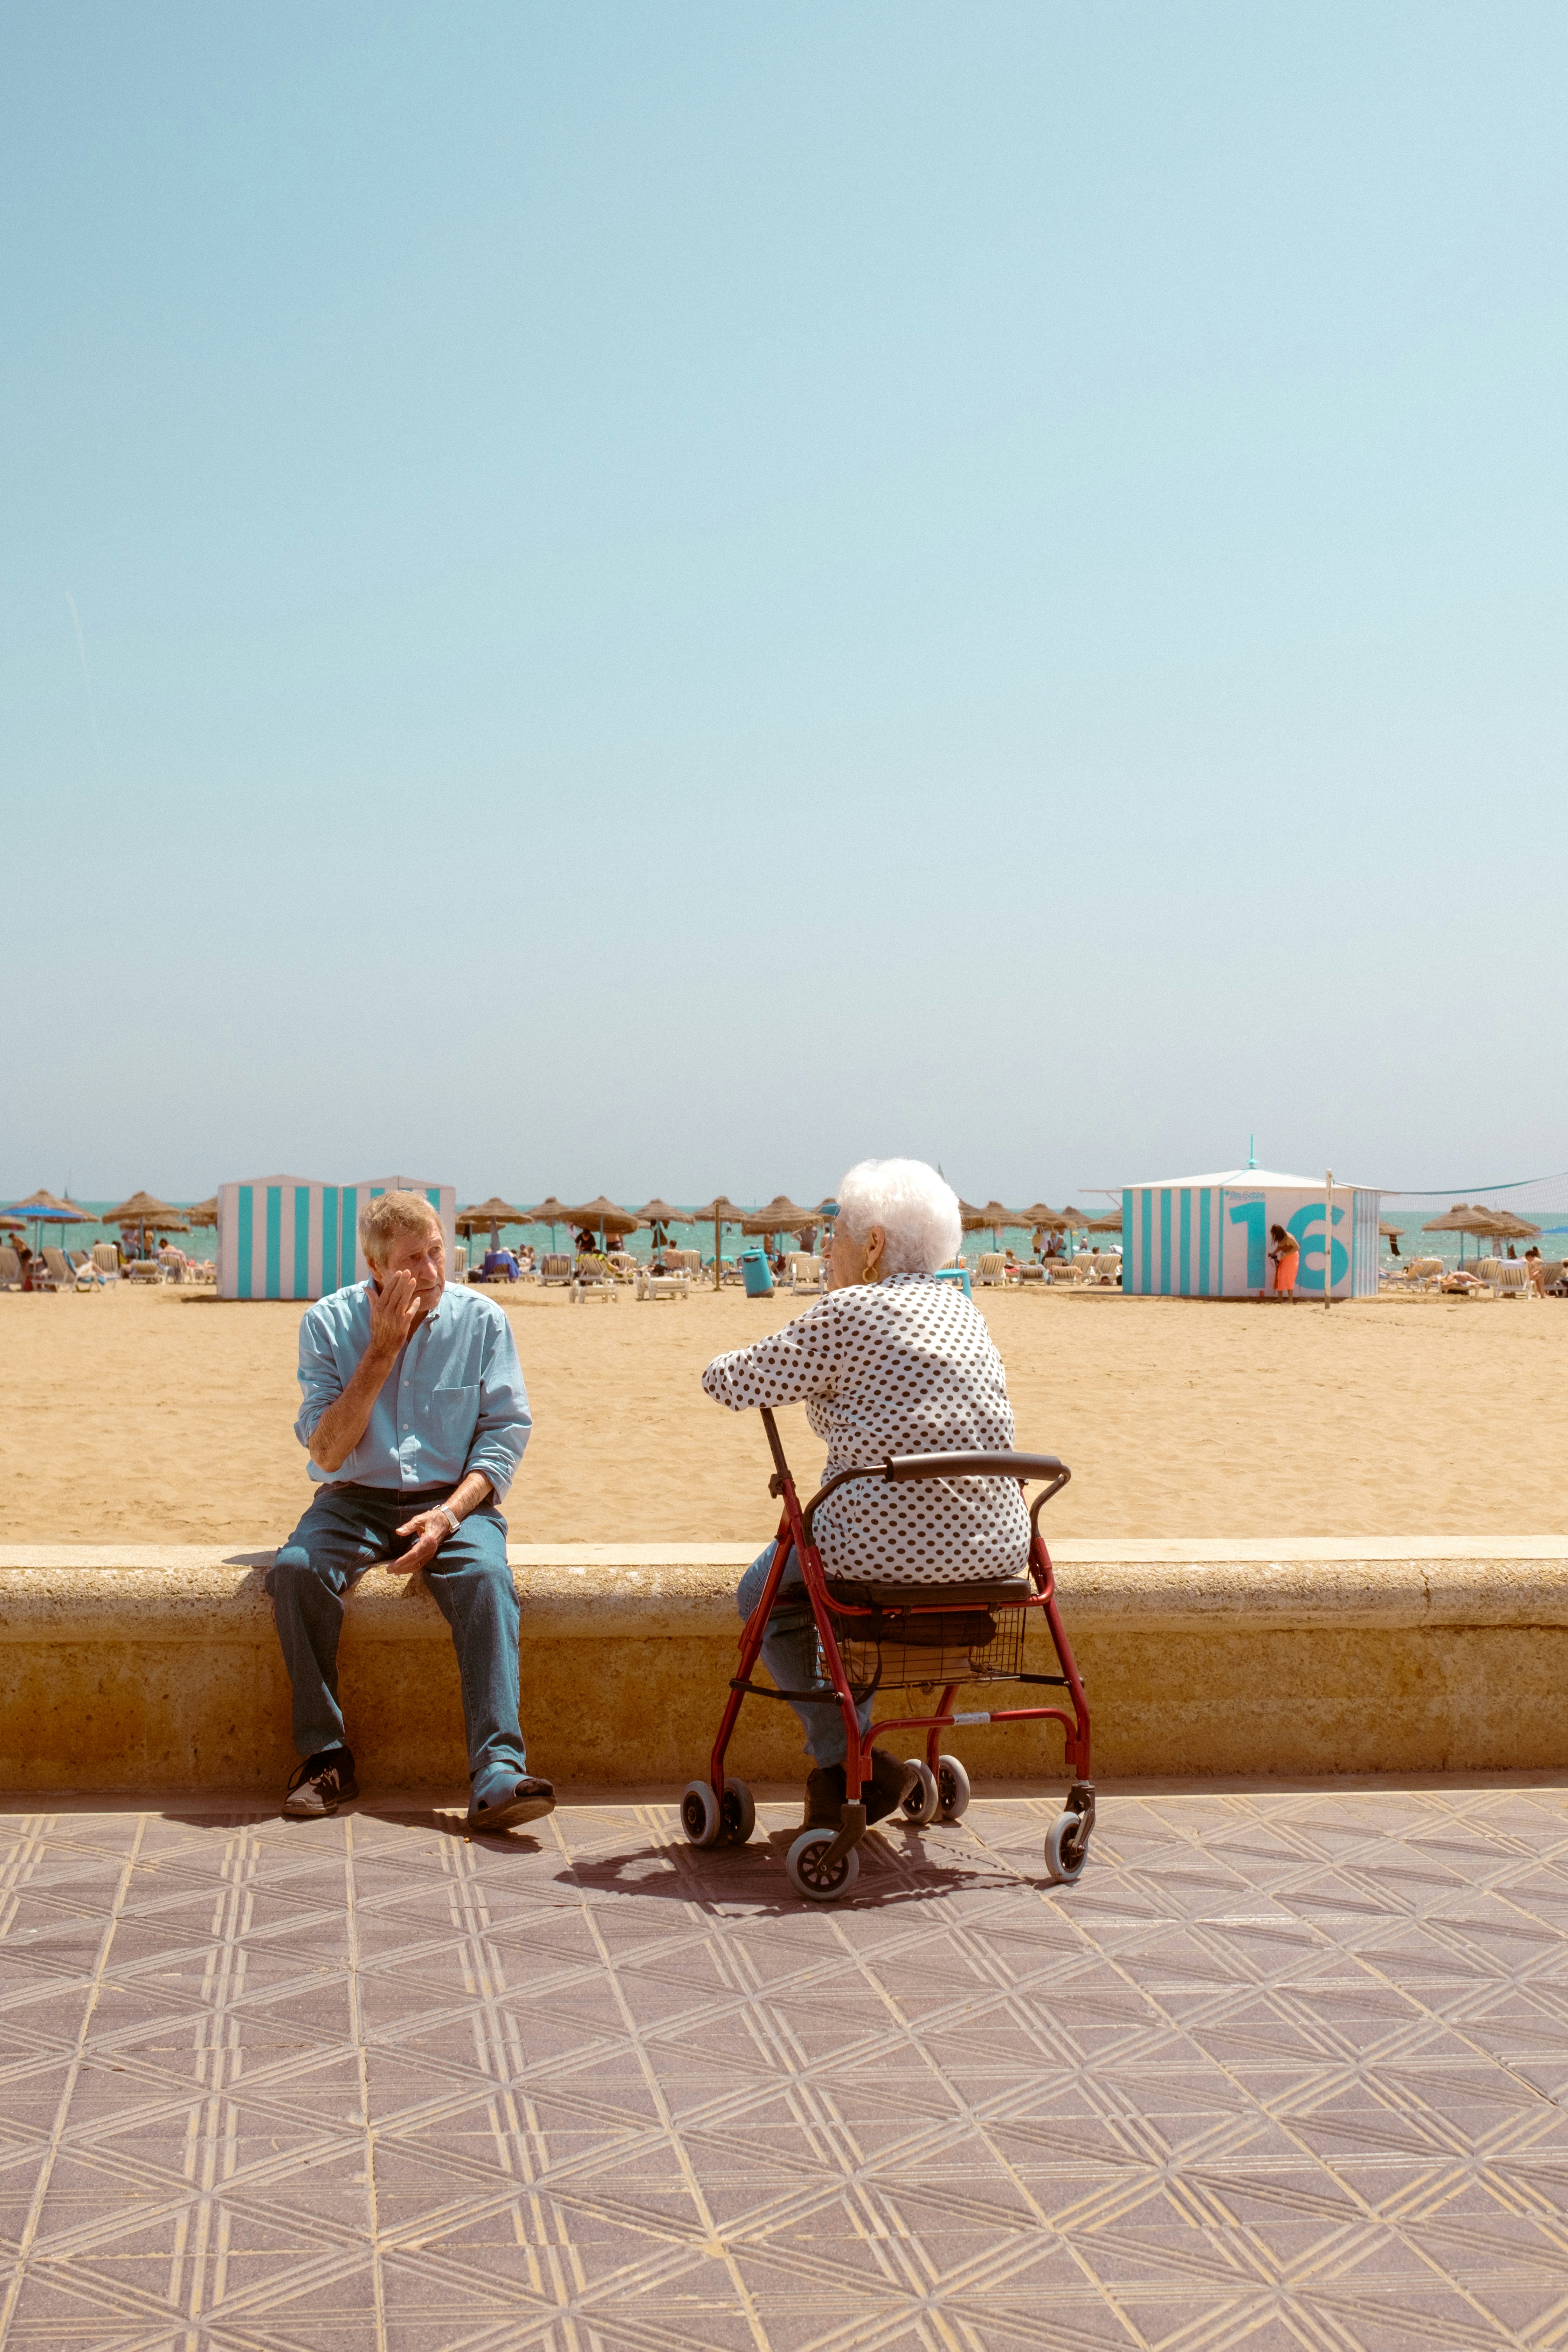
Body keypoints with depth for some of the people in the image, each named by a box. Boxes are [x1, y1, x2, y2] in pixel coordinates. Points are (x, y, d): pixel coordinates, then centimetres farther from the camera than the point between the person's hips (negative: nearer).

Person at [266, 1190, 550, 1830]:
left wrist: (447, 1515, -18)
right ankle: (325, 1757, -17)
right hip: (356, 1499, 1)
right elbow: (326, 1453, -9)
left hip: (454, 1497, -1)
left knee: (487, 1577, -32)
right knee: (295, 1569, -29)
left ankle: (497, 1775, -41)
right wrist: (381, 1354, -16)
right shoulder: (328, 1323, -2)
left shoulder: (481, 1321, -1)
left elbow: (504, 1437, -3)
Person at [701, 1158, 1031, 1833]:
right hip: (994, 1550, 7)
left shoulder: (849, 1313, -9)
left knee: (766, 1597, 21)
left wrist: (725, 1366, 20)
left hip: (888, 1547, -7)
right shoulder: (963, 1313, 13)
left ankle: (849, 1765, 13)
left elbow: (732, 1383, -3)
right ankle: (857, 1775, 35)